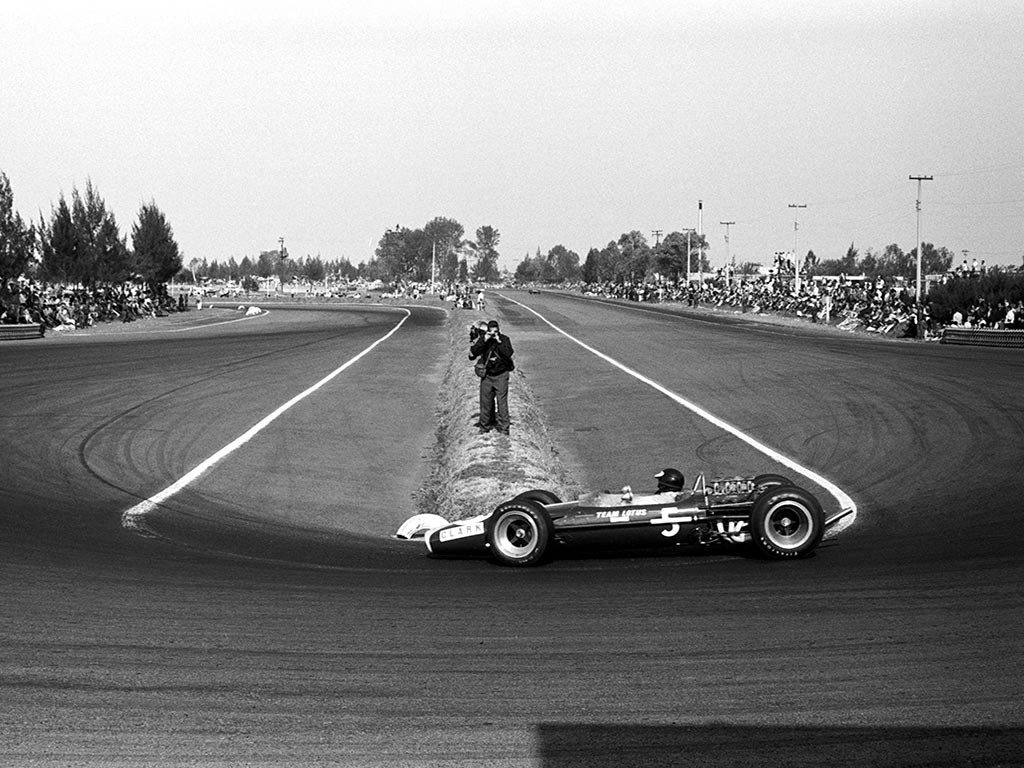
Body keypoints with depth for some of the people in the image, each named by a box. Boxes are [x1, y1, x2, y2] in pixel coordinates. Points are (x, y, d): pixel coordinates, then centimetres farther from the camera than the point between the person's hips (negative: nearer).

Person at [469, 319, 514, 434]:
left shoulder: (504, 339, -4)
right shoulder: (483, 339, 0)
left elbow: (509, 353, -18)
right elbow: (473, 353, -11)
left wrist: (499, 342, -22)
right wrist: (483, 341, -19)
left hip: (501, 375, -2)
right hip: (487, 375, 2)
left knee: (502, 402, -5)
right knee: (485, 401, 6)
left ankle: (503, 427, -1)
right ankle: (484, 426, 19)